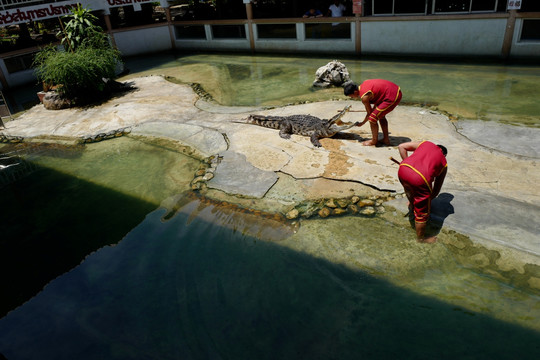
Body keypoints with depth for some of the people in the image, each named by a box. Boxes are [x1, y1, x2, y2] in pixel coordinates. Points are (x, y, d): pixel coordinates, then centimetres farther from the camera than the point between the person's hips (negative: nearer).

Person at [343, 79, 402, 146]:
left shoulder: (364, 97, -17)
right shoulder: (363, 85, 8)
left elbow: (369, 113, -4)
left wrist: (362, 123, 12)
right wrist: (374, 108, 25)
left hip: (393, 97, -10)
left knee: (372, 118, -6)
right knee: (380, 115, 24)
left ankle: (374, 141, 11)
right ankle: (386, 139, 32)